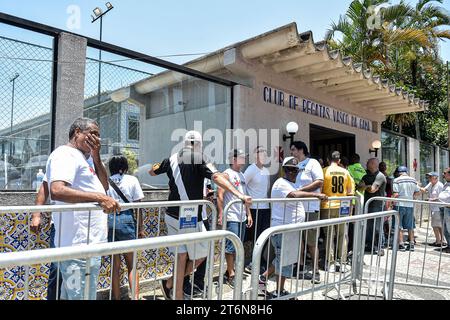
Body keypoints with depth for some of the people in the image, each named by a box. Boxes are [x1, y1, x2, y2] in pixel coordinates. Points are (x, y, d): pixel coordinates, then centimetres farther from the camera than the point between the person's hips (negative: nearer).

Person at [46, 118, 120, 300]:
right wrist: (99, 198, -29)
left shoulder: (85, 158, 19)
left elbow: (104, 186, 13)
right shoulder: (66, 154, -12)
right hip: (80, 244, -10)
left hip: (87, 242, 10)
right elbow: (57, 190, -28)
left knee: (70, 295, 21)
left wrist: (96, 156, 5)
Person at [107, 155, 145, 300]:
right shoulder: (132, 180, 5)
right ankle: (135, 297, 3)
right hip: (126, 219, -1)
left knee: (115, 265, 13)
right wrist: (141, 228, 9)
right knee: (131, 264, 12)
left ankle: (116, 297, 18)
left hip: (109, 221, 1)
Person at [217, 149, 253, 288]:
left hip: (242, 218, 8)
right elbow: (220, 196, -14)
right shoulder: (227, 174, -8)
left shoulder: (242, 176, 16)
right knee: (231, 247, -3)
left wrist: (249, 214, 16)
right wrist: (221, 214, -19)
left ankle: (230, 271, 25)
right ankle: (231, 275, 8)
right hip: (231, 217, -8)